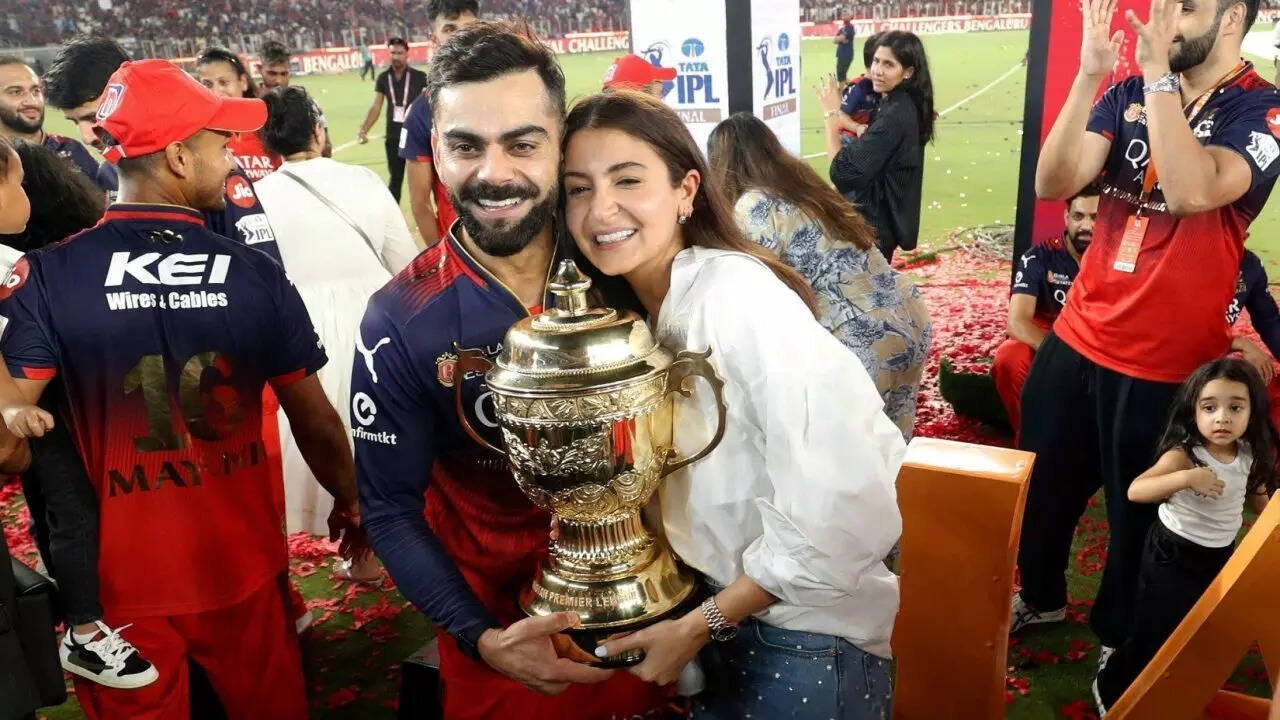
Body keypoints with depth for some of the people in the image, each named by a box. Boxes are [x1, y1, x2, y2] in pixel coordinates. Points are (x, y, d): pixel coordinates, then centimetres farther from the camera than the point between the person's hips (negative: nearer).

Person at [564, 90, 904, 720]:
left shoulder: (738, 296, -24)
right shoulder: (636, 306, 0)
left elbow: (845, 515, -27)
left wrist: (698, 624, -17)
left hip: (804, 636, -7)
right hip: (716, 602, 7)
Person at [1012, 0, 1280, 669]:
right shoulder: (1128, 93, 3)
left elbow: (1194, 192, -30)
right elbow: (1053, 183, -10)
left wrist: (1158, 74, -27)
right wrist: (1089, 75, -19)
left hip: (1165, 363, -4)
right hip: (1076, 337, 4)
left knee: (1140, 512, 14)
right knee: (1043, 485, 19)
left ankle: (1120, 633, 39)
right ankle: (1039, 596, 45)